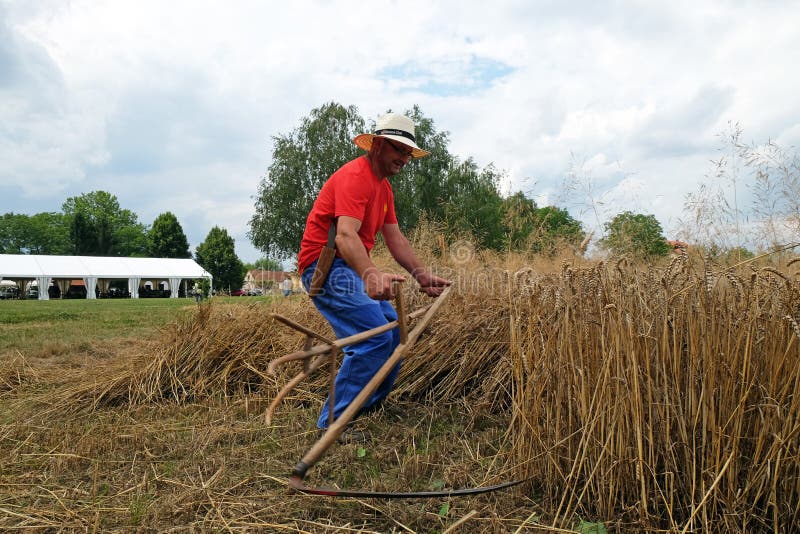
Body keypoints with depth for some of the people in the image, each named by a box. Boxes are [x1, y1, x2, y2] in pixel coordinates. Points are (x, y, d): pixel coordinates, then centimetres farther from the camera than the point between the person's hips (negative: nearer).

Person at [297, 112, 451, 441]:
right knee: (375, 337, -21)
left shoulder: (384, 187, 15)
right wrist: (370, 274, -49)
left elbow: (395, 238, 9)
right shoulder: (355, 176, -17)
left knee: (394, 331, 13)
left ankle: (371, 406, 27)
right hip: (325, 265, -10)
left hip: (351, 267, 10)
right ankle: (334, 421, -10)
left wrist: (421, 274, -4)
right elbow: (345, 235, -32)